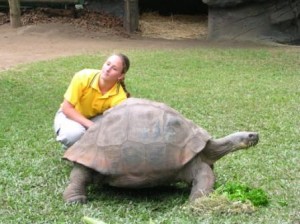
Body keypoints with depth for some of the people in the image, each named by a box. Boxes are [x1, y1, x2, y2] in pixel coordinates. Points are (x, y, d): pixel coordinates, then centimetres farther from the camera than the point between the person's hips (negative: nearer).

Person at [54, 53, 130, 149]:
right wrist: (91, 125, -36)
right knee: (74, 133, -37)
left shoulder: (119, 95, -26)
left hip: (95, 118, 2)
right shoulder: (83, 77, -28)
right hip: (70, 115, -2)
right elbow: (66, 108, -24)